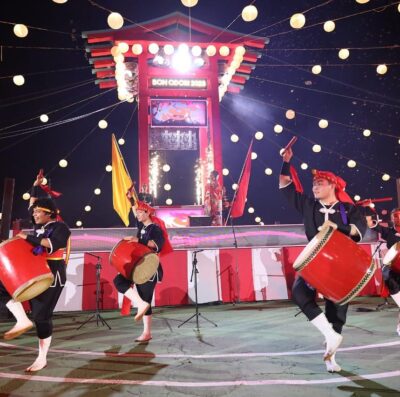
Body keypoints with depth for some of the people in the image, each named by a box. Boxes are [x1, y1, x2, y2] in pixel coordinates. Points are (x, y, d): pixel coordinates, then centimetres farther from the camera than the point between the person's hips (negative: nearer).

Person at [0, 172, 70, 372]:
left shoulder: (60, 226, -11)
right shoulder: (40, 225, 14)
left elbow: (52, 244, -29)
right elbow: (32, 206, 26)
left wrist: (28, 237, -24)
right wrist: (35, 187, 19)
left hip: (52, 274, -9)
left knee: (41, 315, -6)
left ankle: (42, 358, 7)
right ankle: (23, 320, -7)